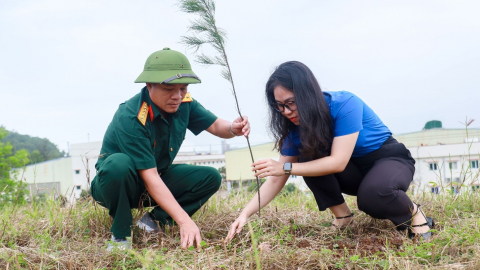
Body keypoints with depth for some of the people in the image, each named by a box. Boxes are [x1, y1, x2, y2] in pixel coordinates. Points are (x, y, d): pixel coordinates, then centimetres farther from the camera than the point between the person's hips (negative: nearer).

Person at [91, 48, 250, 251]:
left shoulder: (183, 103, -12)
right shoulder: (130, 118, -31)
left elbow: (215, 125, -1)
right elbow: (149, 177, -34)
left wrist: (233, 128, -28)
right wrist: (185, 221, -39)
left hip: (158, 177, 6)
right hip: (118, 183, -6)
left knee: (210, 177, -11)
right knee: (119, 164, -39)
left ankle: (154, 220, -4)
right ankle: (120, 234, -17)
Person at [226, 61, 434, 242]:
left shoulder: (344, 105, -28)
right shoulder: (296, 127, -10)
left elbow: (338, 162, -35)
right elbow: (276, 180, -9)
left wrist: (286, 167, -38)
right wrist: (245, 214, -20)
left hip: (390, 159, -6)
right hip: (354, 170, 6)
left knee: (372, 195, -39)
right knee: (307, 159, -22)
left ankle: (413, 213, -7)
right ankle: (342, 215, -3)